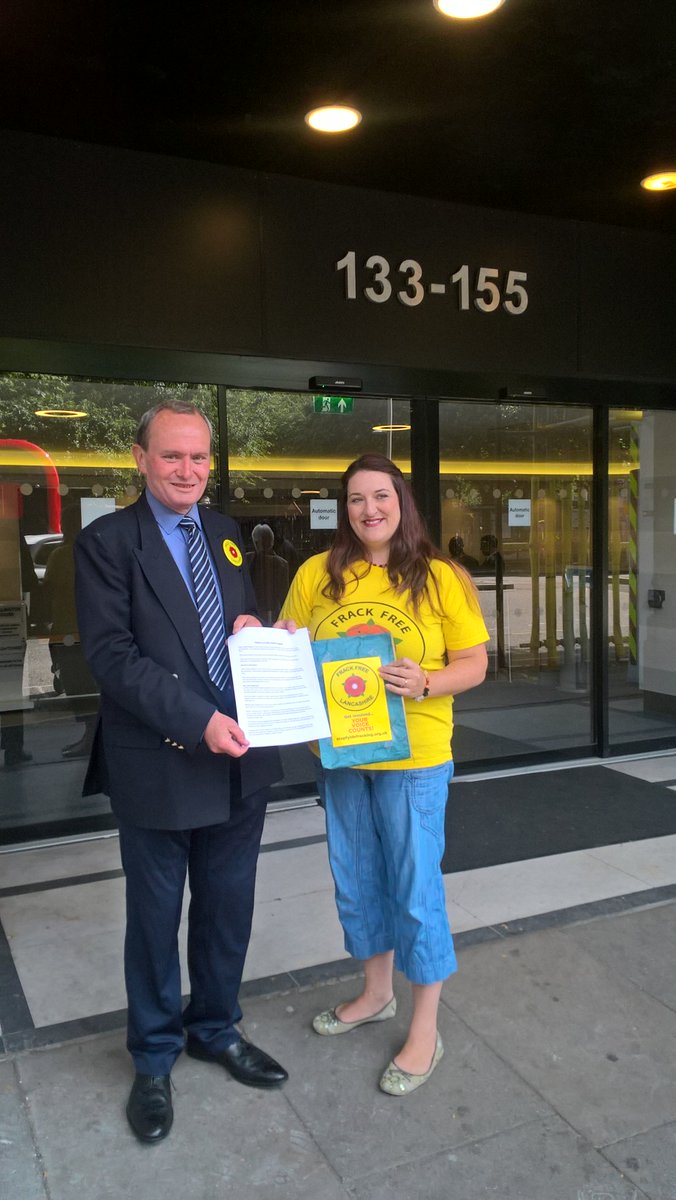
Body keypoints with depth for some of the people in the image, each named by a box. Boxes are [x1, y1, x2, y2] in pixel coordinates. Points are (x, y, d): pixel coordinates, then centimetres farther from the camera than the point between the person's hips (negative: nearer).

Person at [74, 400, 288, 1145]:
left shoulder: (225, 536, 10)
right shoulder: (106, 543, -9)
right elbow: (110, 656, -16)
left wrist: (254, 631, -5)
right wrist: (197, 721, -25)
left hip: (239, 759, 5)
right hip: (158, 767, -5)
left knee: (228, 909, 19)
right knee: (155, 917, 14)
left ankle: (216, 1030, 43)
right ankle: (153, 1061, 37)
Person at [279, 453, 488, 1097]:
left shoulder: (440, 579, -7)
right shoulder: (316, 575, 1)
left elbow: (474, 664, -5)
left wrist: (425, 684, -22)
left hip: (414, 756, -4)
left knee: (415, 888, 4)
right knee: (355, 881, 19)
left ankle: (424, 1031, 25)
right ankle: (376, 991, 43)